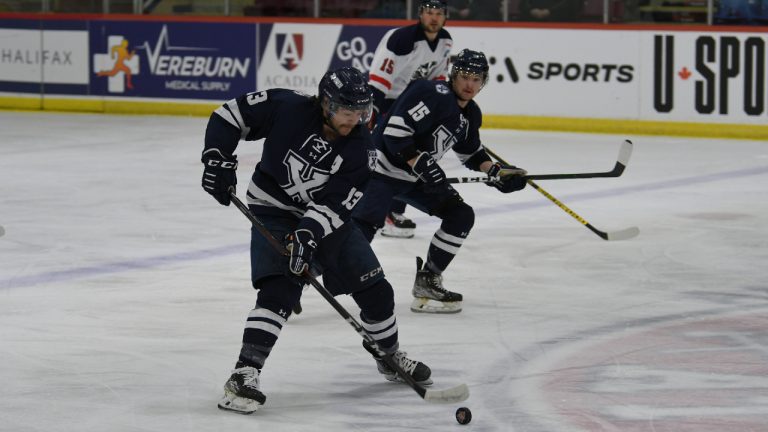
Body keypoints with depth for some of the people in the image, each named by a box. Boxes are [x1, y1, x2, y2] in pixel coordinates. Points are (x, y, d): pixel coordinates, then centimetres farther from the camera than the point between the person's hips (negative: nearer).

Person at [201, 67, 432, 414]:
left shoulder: (361, 149, -16)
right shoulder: (287, 109, -23)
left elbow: (334, 203, -24)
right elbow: (230, 115, -14)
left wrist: (308, 235, -38)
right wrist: (218, 160, -24)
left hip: (326, 218, 4)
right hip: (274, 211, -4)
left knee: (375, 290, 7)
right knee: (279, 290, -25)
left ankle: (389, 355, 34)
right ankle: (243, 376, -28)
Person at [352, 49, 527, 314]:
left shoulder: (470, 115, 8)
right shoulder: (433, 94, -20)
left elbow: (471, 153, 24)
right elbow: (394, 132, -26)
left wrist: (497, 172, 10)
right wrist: (422, 165, -27)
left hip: (415, 179, 9)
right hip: (383, 167, -9)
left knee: (461, 215, 3)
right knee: (362, 228, -22)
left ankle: (427, 281, 10)